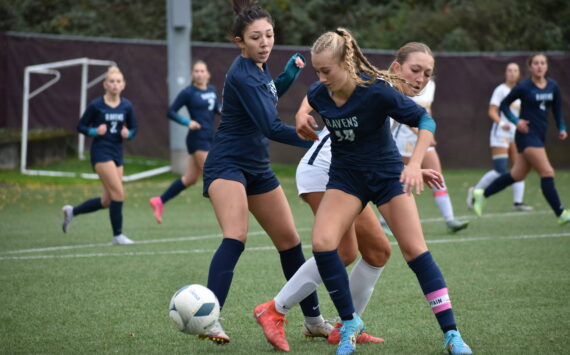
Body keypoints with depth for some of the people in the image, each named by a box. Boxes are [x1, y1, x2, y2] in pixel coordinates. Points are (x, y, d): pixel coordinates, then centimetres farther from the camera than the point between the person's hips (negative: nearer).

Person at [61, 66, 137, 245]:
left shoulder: (127, 106, 3)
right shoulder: (96, 106, -8)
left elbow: (133, 128, 13)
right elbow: (81, 126, 0)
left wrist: (127, 133, -8)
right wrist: (95, 131, -17)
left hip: (117, 153, 6)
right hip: (101, 152, -6)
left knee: (107, 201, 8)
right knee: (118, 193, -13)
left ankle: (72, 211, 28)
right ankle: (117, 235, -2)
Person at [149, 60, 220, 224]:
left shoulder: (211, 90, 10)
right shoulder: (188, 92, -8)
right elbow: (170, 112, -7)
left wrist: (222, 110, 4)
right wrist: (187, 122, -20)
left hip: (208, 138, 8)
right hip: (197, 138, -8)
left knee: (190, 179, 12)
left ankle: (159, 201, 22)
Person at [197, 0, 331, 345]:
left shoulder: (260, 67, 5)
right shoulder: (242, 76, -21)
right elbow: (271, 128, -28)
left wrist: (290, 74, 12)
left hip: (257, 167, 9)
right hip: (227, 165, -9)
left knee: (290, 241, 12)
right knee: (236, 236, -29)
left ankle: (314, 319, 23)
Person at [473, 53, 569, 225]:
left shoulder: (553, 86, 6)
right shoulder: (523, 87, -9)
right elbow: (504, 105, -1)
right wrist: (516, 121, -14)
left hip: (540, 136, 7)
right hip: (527, 135, -7)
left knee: (517, 175, 12)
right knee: (547, 172, -13)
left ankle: (482, 194, 27)